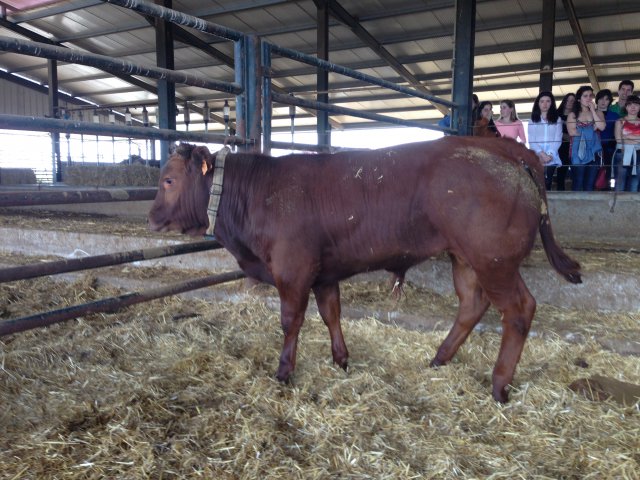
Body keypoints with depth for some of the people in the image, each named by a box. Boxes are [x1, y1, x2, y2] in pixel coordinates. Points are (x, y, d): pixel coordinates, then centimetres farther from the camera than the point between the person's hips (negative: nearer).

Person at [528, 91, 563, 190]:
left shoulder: (557, 120, 13)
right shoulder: (533, 121, 12)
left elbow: (558, 140, 3)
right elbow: (531, 141, 2)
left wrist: (550, 155, -12)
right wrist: (542, 154, -13)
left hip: (552, 159, 1)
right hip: (536, 159, -1)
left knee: (547, 185, -3)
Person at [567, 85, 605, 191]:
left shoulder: (598, 113, 14)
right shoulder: (573, 114, 8)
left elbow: (601, 127, -6)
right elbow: (572, 132, -8)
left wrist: (592, 110, -1)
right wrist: (591, 129, -3)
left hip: (593, 151, 2)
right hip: (578, 151, -2)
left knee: (590, 183, 3)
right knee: (578, 183, -5)